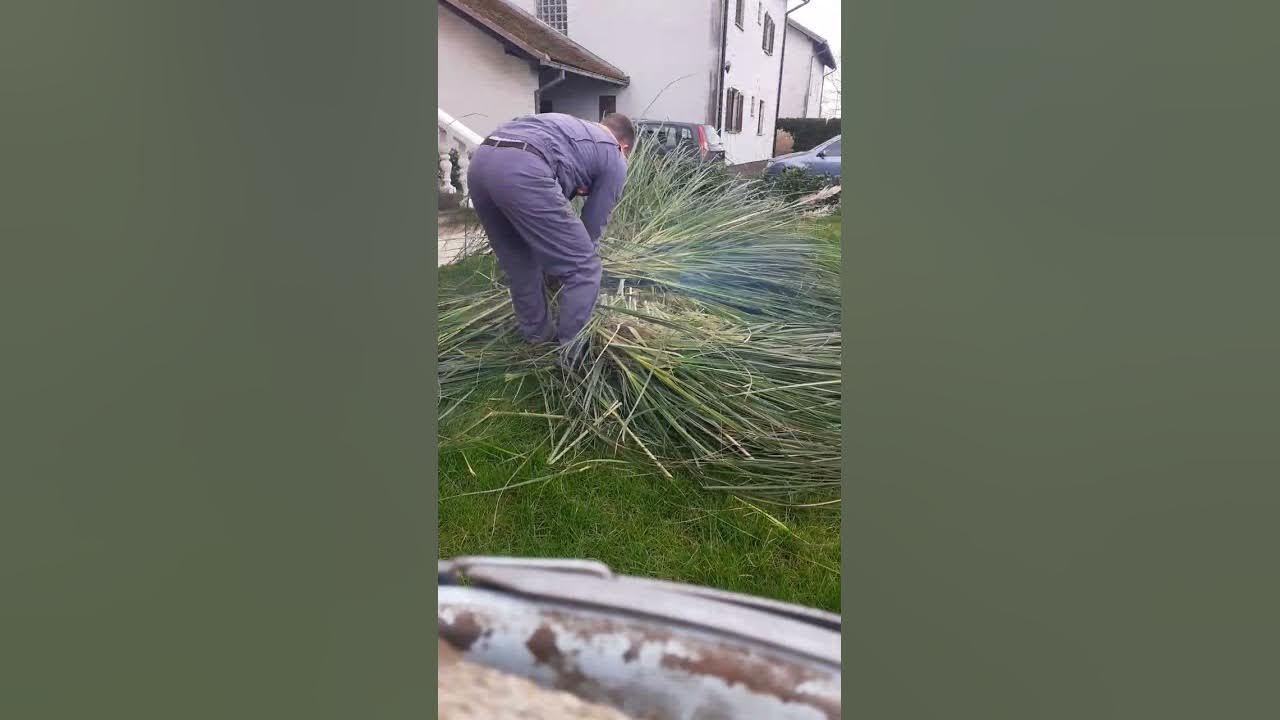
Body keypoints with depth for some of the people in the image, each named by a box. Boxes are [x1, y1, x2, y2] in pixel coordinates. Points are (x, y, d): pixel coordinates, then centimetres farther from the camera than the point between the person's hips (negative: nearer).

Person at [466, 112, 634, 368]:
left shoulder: (573, 127, 39)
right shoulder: (614, 159, 20)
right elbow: (594, 225, 20)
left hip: (480, 161, 8)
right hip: (522, 171, -8)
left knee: (520, 266, 25)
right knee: (583, 268, 6)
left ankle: (539, 339, 37)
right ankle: (573, 355, 11)